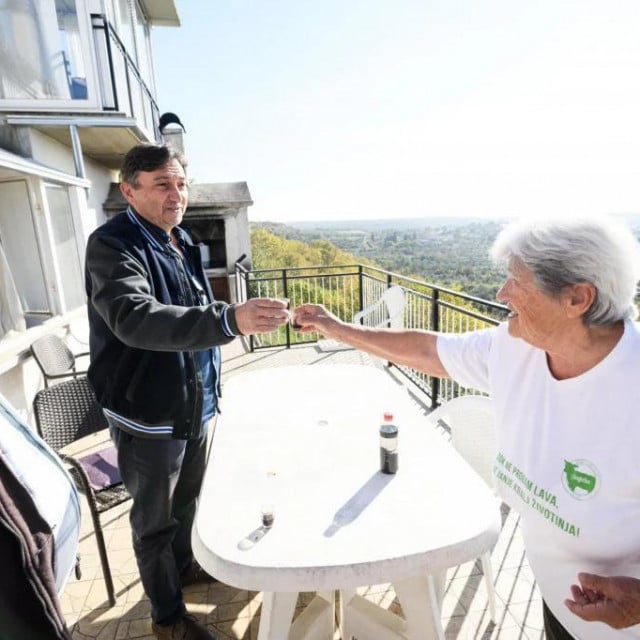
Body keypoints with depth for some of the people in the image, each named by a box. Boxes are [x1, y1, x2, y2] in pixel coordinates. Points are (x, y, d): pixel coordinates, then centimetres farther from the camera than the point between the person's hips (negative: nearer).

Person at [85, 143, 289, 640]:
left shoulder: (182, 242, 8)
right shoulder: (113, 246, -18)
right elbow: (135, 319, -37)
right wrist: (231, 320, -51)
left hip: (195, 405, 8)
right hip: (147, 413, -7)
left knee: (187, 500, 26)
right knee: (155, 519, 13)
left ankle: (183, 565, 52)